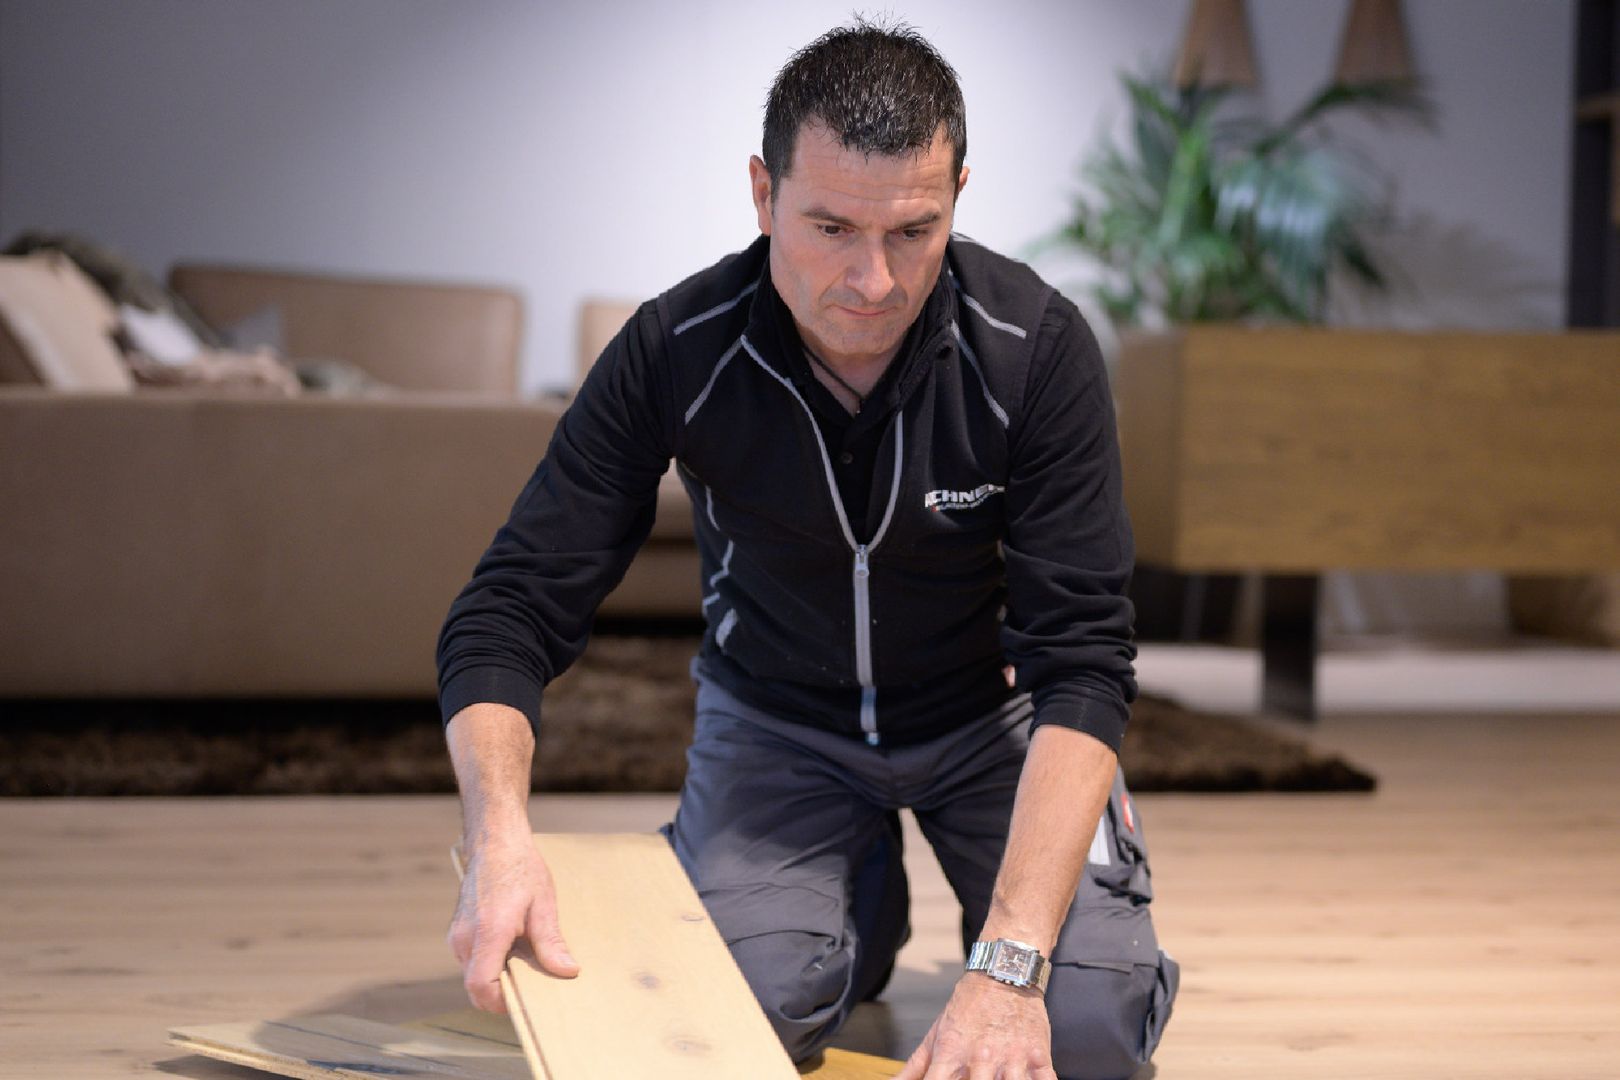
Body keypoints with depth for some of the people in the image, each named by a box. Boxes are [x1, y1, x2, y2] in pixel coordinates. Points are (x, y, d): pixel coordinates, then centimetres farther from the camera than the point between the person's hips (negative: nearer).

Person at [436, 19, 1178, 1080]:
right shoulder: (676, 353, -23)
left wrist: (1007, 963, -41)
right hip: (776, 711, 1)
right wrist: (500, 833, -43)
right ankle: (868, 889, 13)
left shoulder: (1038, 347, -26)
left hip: (992, 708, -1)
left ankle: (994, 911, 14)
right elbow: (511, 613, -22)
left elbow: (1081, 662, -29)